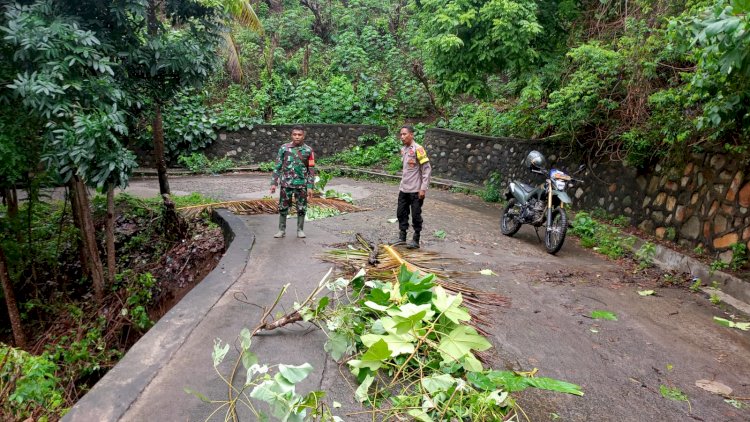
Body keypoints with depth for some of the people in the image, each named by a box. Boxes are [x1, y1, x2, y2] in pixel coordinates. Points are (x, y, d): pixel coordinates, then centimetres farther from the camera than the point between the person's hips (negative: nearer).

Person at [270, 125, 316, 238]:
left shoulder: (308, 150, 0)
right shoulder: (284, 148, 2)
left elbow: (311, 170, 0)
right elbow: (278, 167, 6)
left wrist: (310, 186, -5)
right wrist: (274, 183, 1)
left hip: (301, 184, -1)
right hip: (286, 183, 1)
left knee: (301, 208, 6)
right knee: (283, 208, 5)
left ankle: (300, 230, 20)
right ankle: (282, 230, 17)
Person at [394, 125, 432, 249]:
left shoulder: (418, 149, -13)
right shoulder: (403, 150, 11)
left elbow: (427, 169, -14)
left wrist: (423, 188, -18)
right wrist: (402, 184, 17)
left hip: (415, 190, -7)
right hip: (403, 189, 7)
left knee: (416, 215, 2)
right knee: (401, 213, 11)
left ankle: (416, 240, 14)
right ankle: (402, 237, 24)